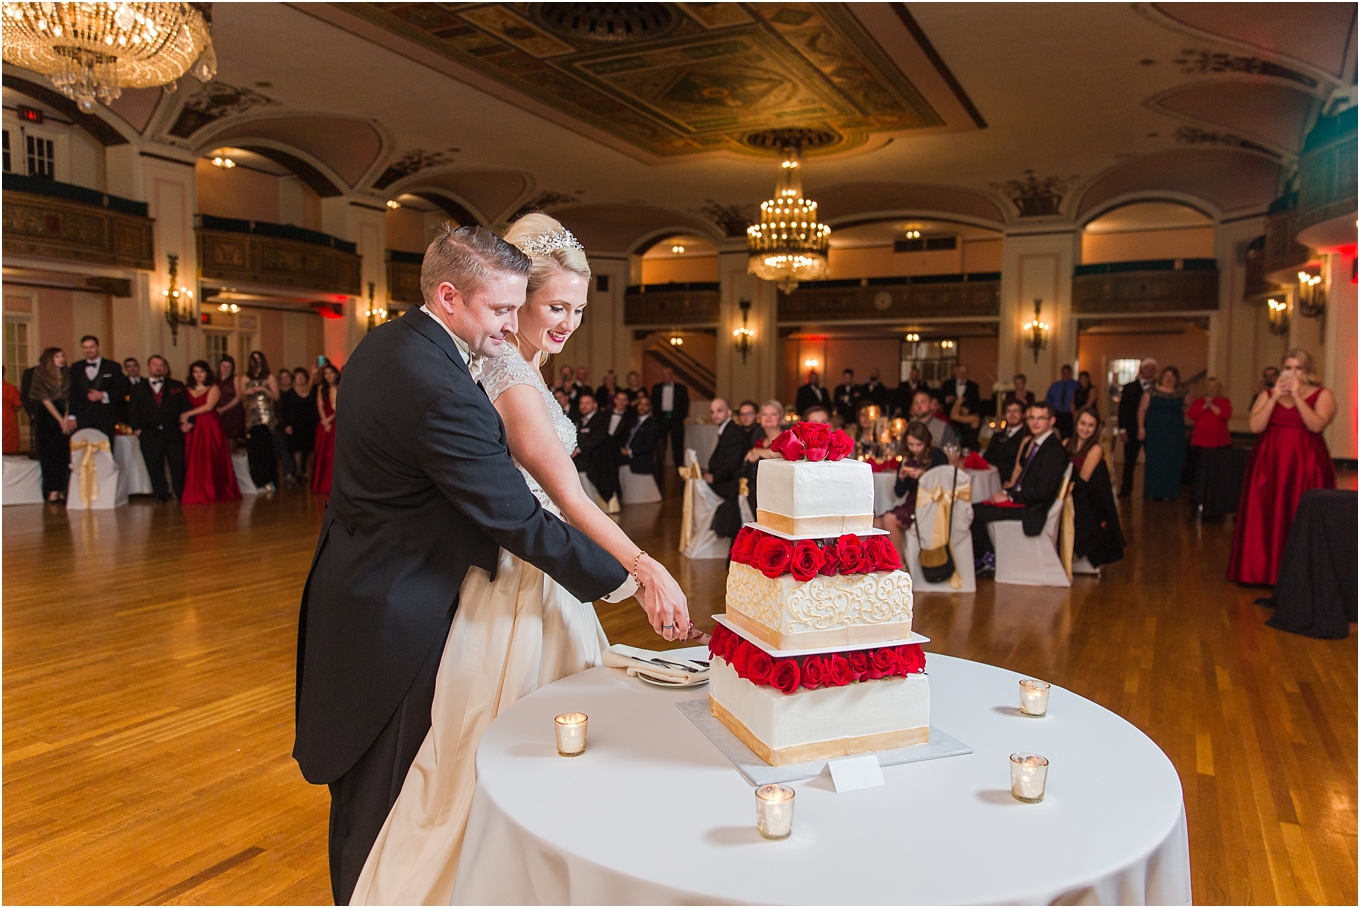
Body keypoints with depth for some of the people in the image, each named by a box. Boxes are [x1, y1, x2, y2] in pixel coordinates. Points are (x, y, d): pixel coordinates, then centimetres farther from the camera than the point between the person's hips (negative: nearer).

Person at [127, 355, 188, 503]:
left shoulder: (177, 386, 12)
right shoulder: (138, 388, 13)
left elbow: (186, 407, 9)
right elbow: (132, 411, 10)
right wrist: (136, 428, -2)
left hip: (173, 434, -1)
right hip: (149, 435, 1)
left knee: (178, 466, 1)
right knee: (154, 467, 2)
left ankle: (182, 495, 11)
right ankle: (161, 495, 11)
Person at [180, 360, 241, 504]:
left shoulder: (214, 388, 5)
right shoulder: (187, 391, 14)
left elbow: (209, 406, -8)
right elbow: (183, 410, 7)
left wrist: (188, 414, -7)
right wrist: (185, 423, -11)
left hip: (211, 428, -3)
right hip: (193, 431, 3)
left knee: (211, 461, -5)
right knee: (194, 463, -2)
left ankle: (213, 493, 1)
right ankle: (196, 494, 1)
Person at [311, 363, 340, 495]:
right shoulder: (321, 388, 11)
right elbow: (320, 405, 6)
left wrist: (329, 419, -10)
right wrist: (325, 421, -5)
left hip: (336, 423, -4)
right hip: (324, 423, 4)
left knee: (333, 454, -8)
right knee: (321, 453, 2)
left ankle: (332, 485, -5)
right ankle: (321, 485, 6)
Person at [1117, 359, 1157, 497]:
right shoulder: (1129, 388, 5)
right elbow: (1123, 409, 2)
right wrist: (1122, 430, -5)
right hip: (1133, 431, 0)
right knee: (1129, 461, 3)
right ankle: (1126, 489, 12)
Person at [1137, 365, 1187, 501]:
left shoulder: (1181, 393, 8)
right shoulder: (1152, 391, 0)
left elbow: (1185, 411, 14)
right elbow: (1142, 410, -1)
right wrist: (1141, 428, -7)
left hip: (1174, 434, 2)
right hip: (1155, 433, -2)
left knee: (1171, 462, 2)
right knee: (1153, 461, -2)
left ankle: (1168, 493, 9)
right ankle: (1152, 493, 6)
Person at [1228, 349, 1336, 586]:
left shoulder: (1323, 395, 3)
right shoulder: (1267, 395, 10)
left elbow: (1316, 425, -14)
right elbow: (1255, 426, -5)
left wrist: (1297, 395, -15)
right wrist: (1275, 397, -9)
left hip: (1305, 466, -2)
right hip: (1269, 464, 2)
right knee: (1267, 518, 1)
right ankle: (1265, 569, 8)